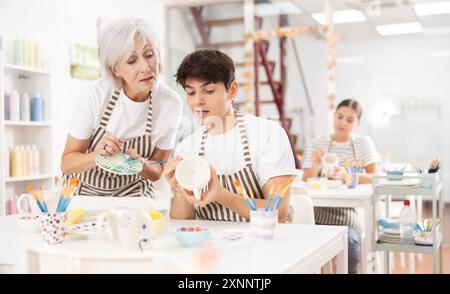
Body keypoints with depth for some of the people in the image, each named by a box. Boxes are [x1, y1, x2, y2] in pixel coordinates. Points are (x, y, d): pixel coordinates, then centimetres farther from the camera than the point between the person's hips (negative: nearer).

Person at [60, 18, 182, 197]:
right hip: (83, 190, 0)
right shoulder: (96, 94, -19)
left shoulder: (170, 103, -15)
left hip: (132, 196, 0)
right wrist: (98, 156, -28)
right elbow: (67, 164, -9)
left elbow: (157, 172, -2)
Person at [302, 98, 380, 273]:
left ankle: (350, 270, -5)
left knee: (350, 241, -29)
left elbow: (374, 177, -3)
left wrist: (347, 176, -22)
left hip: (349, 212, 0)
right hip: (320, 211, 0)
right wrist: (315, 166, -19)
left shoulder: (364, 143, 9)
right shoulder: (316, 144, 7)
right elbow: (306, 183, 3)